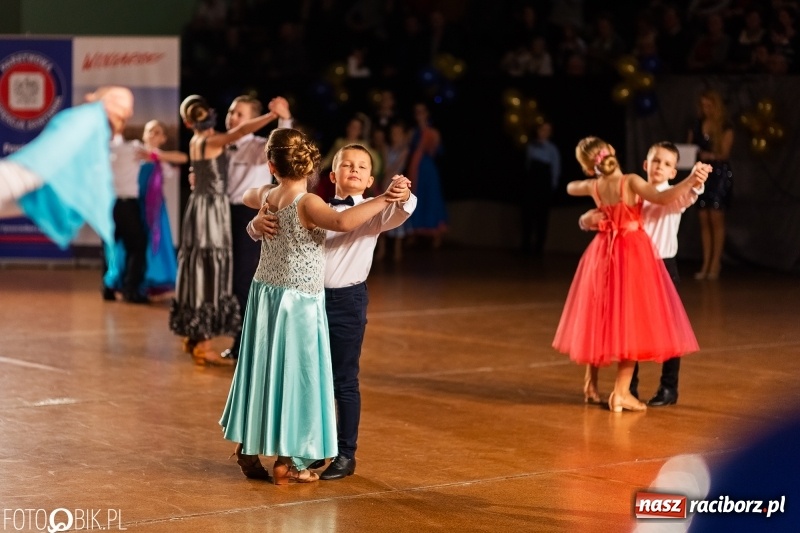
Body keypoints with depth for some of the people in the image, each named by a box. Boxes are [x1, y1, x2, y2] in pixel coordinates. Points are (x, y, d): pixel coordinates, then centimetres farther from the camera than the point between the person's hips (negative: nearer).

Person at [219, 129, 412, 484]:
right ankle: (286, 462, 7)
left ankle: (247, 448, 27)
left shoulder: (267, 196, 0)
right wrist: (384, 199, -42)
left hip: (264, 294, 7)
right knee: (296, 375, 3)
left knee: (261, 372, 17)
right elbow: (343, 222, -42)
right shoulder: (307, 204, -21)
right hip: (298, 302, -7)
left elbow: (246, 197, 26)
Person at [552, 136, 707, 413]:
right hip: (633, 254, -5)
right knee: (631, 320, -3)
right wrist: (690, 182, -32)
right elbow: (661, 198, -29)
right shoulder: (631, 182, -15)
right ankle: (620, 393, -7)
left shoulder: (594, 186, 1)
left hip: (602, 254, 6)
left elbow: (570, 188, 23)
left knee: (600, 318, 16)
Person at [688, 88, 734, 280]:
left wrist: (710, 156, -27)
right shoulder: (696, 125, 10)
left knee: (716, 218, -6)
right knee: (704, 220, 3)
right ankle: (706, 264, 5)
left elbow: (724, 153, -9)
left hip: (719, 173, -4)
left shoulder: (726, 127, -3)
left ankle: (716, 263, -2)